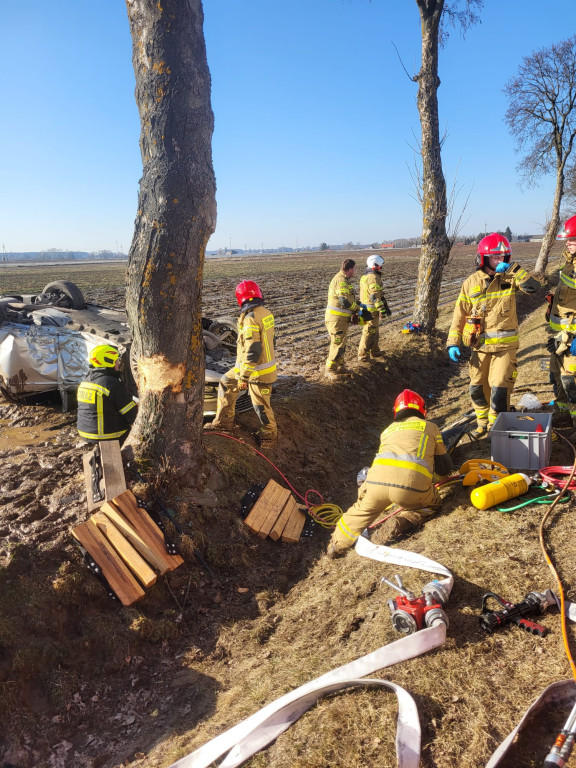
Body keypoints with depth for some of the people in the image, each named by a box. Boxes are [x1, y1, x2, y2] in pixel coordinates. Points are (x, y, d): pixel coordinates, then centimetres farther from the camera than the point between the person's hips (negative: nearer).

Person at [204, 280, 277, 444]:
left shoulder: (250, 319, -25)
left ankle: (270, 433, 29)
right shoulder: (266, 313, 3)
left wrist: (243, 377, -19)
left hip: (257, 371, -10)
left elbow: (252, 352, -27)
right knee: (226, 383, 19)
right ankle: (224, 421, 28)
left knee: (261, 405, 8)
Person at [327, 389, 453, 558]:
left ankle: (337, 545, 31)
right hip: (412, 486, -3)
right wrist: (445, 470, 52)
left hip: (378, 479, 3)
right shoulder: (430, 427, 25)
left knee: (363, 509, 30)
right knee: (432, 504, 28)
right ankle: (401, 523, 4)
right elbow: (445, 468, 29)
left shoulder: (388, 430, 32)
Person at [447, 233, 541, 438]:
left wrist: (513, 269, -24)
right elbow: (459, 315, 1)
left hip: (505, 345, -2)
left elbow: (533, 287, -21)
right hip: (480, 345, 2)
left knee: (499, 389, -6)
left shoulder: (510, 278, -3)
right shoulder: (471, 283, -1)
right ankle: (482, 422, 33)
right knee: (477, 388, 11)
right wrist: (453, 343, -3)